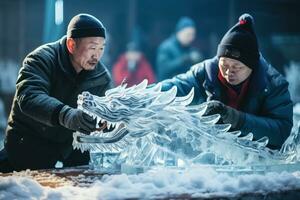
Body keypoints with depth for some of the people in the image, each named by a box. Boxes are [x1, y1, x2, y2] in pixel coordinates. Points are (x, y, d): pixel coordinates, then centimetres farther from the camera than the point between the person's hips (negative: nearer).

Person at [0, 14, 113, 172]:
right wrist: (67, 116, -57)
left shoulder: (102, 78, -3)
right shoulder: (42, 60, -20)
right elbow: (28, 96, -39)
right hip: (29, 140, -5)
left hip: (70, 145, 5)